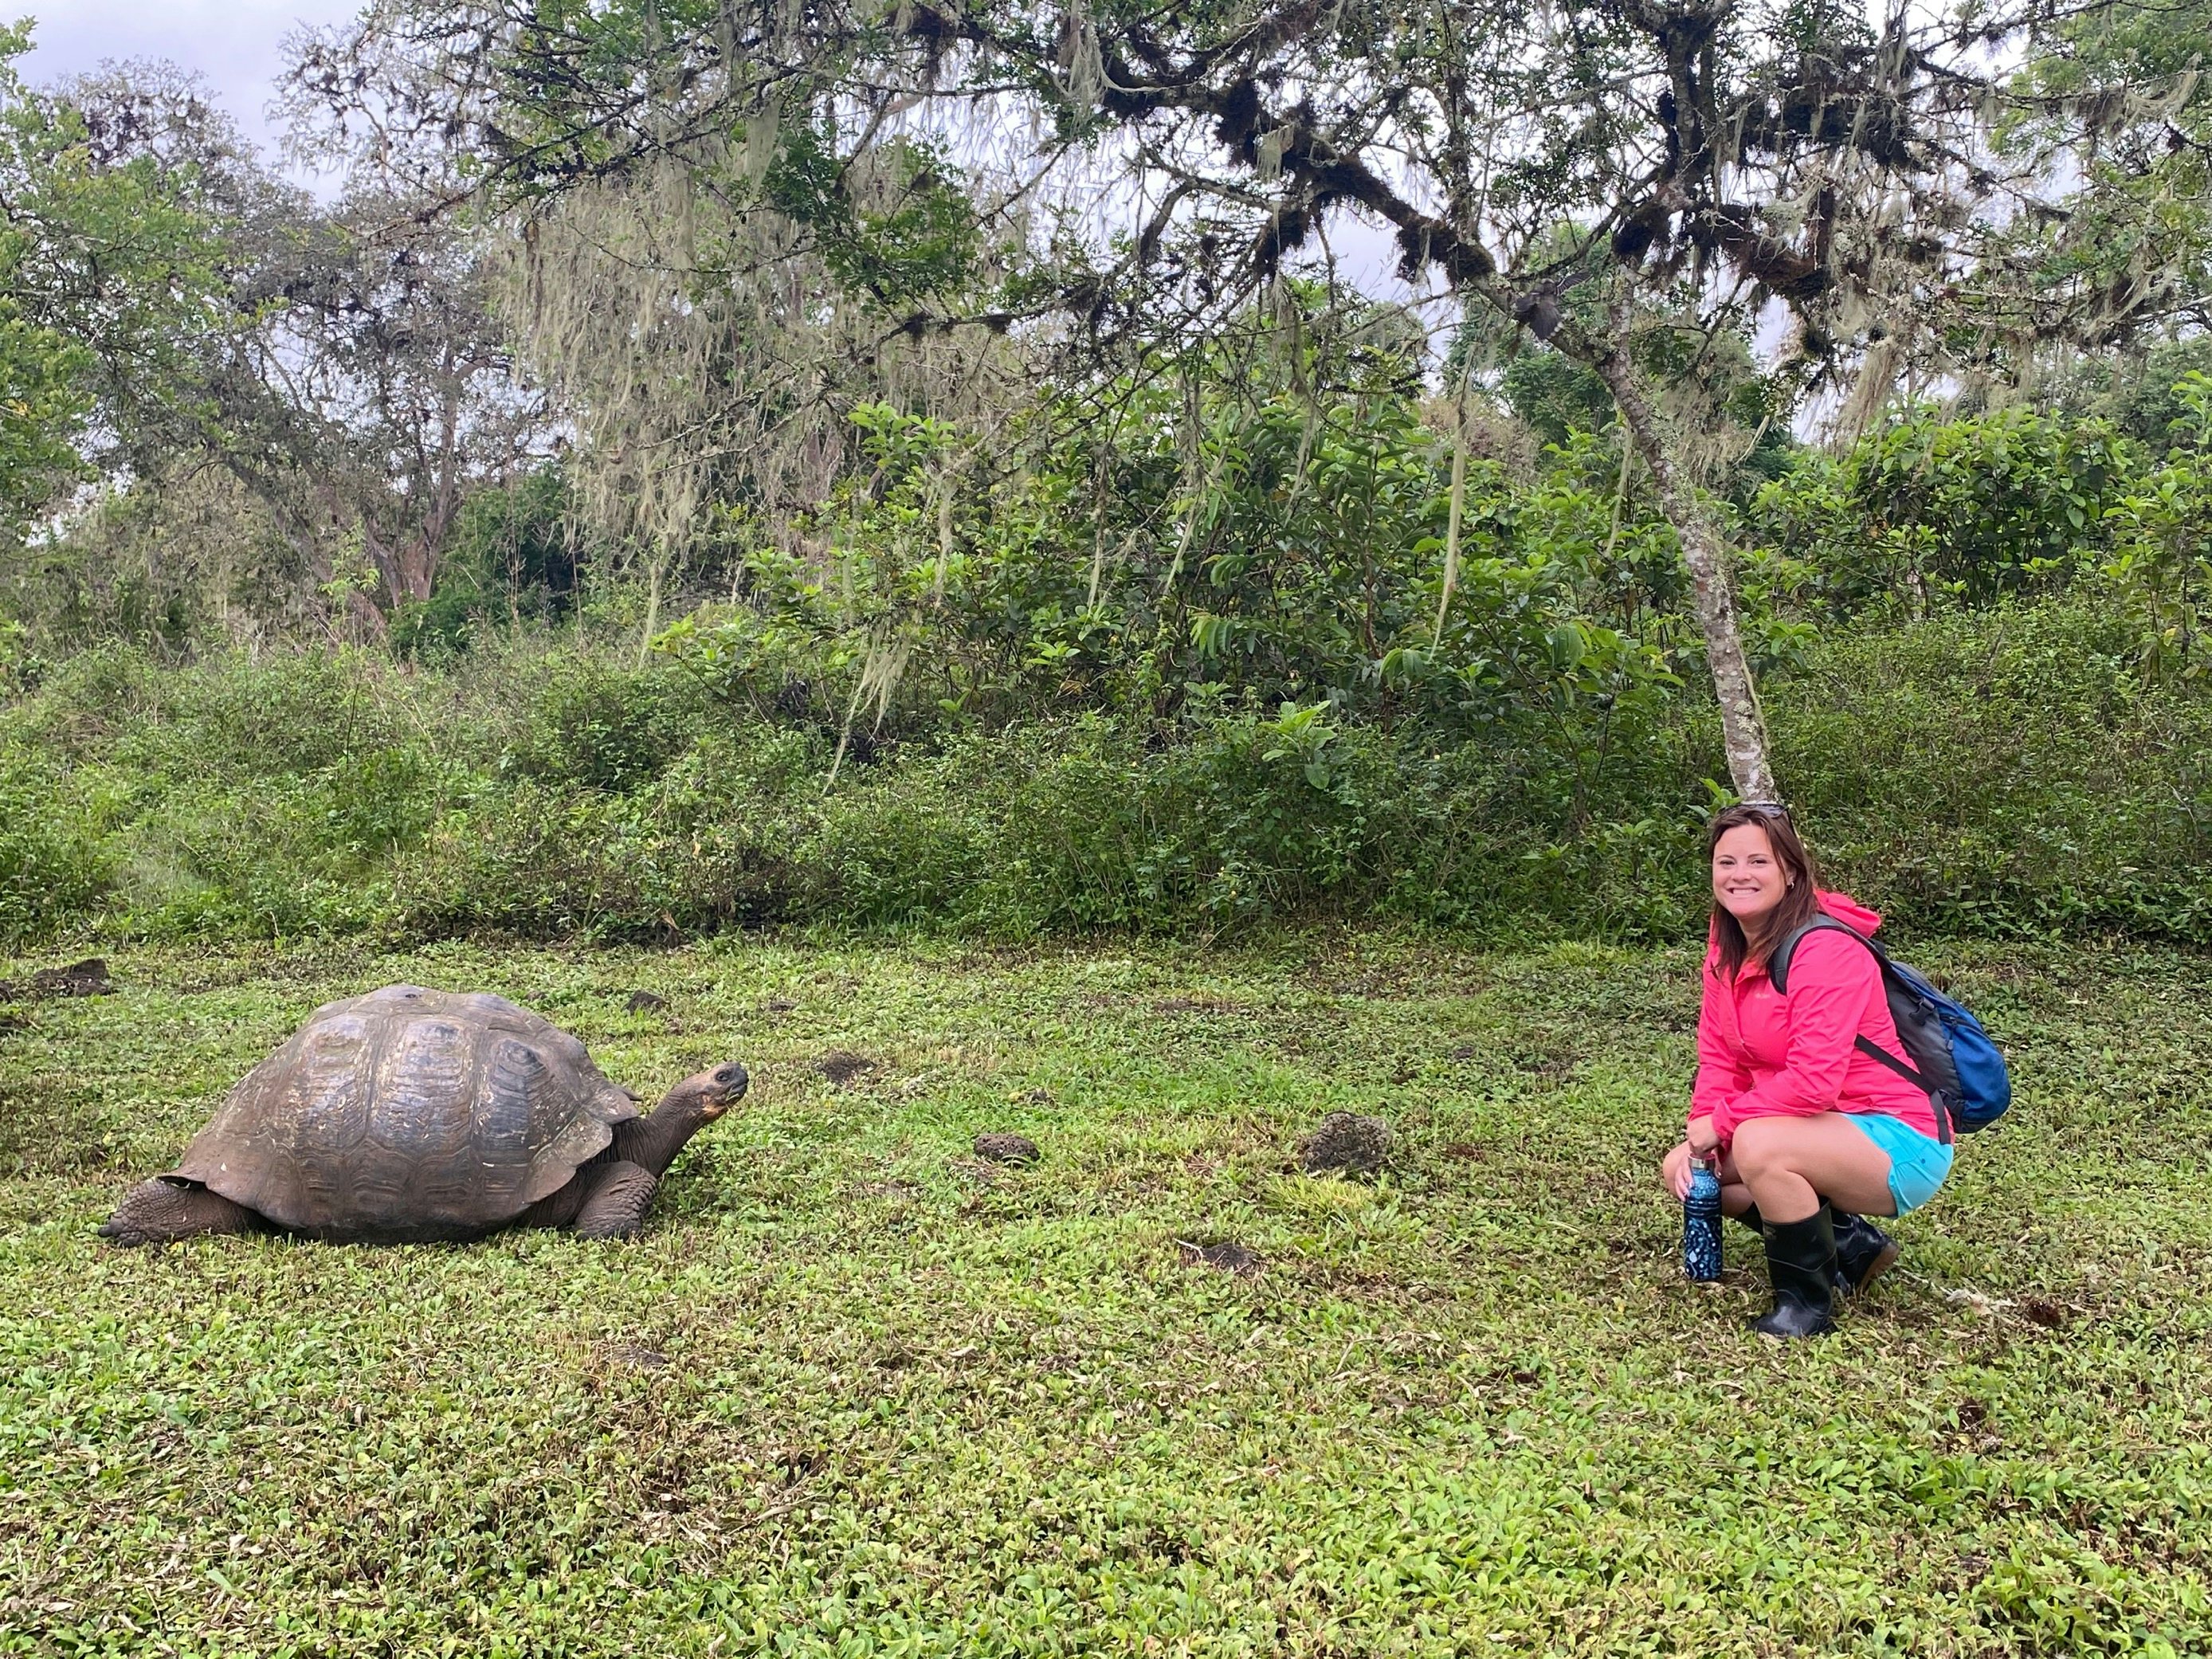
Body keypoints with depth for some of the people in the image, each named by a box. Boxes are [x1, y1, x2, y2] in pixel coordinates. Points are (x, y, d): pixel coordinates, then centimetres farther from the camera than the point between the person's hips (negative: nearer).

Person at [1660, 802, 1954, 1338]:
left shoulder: (1826, 951, -23)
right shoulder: (1727, 951, 3)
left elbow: (1813, 1082, -30)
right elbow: (1719, 1058, 4)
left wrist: (1721, 1120, -19)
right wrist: (1699, 1138, -11)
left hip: (1900, 1147, -9)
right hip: (1825, 1133, 9)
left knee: (1759, 1146, -34)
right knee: (1682, 1169, 3)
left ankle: (1808, 1303, -10)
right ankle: (1850, 1244, 10)